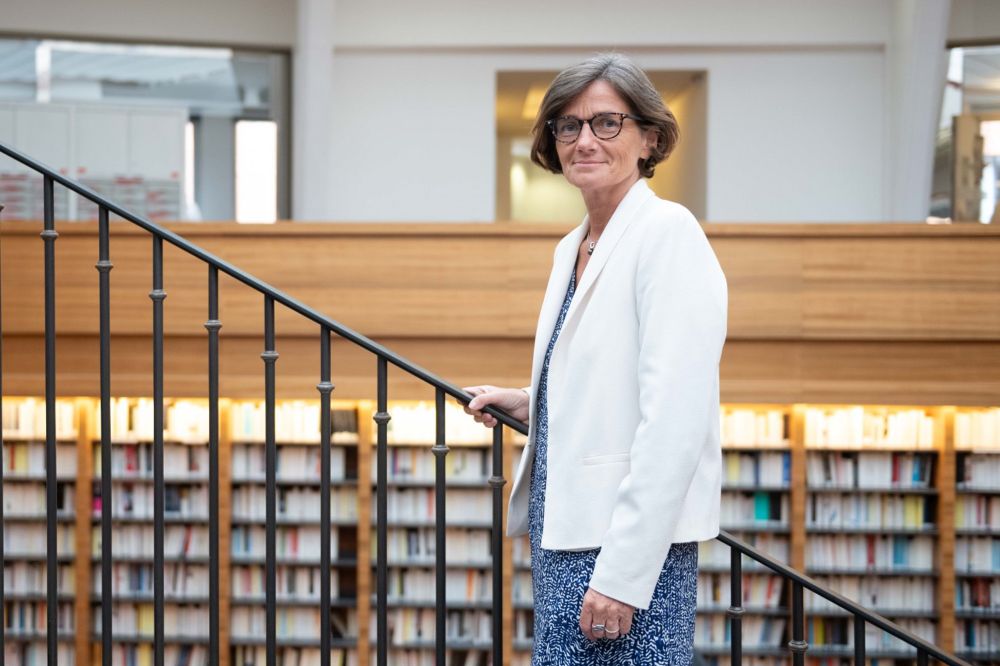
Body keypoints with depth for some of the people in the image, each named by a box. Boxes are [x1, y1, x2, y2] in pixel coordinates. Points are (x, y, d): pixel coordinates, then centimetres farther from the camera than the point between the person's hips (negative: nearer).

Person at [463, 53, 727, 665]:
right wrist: (525, 404, 13)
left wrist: (623, 574, -21)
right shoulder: (573, 249, 15)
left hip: (632, 544, -8)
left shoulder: (668, 233, -11)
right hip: (563, 536, 8)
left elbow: (673, 421, -19)